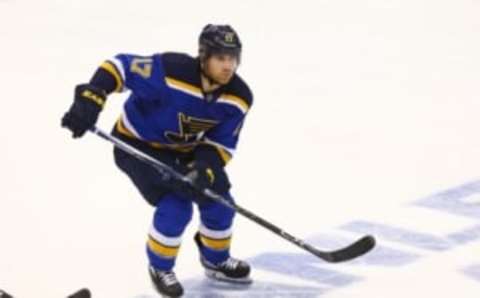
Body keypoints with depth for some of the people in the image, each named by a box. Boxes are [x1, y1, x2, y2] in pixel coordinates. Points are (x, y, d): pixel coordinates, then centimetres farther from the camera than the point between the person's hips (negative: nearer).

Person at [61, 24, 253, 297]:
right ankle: (160, 267, 7)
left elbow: (222, 143, -11)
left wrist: (205, 168, -31)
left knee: (219, 201, 4)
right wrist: (89, 100, -40)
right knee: (176, 206, -19)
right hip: (138, 144, -6)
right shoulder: (170, 71, -36)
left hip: (185, 150, 6)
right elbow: (120, 66, -29)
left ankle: (217, 261, 32)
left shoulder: (238, 97, -19)